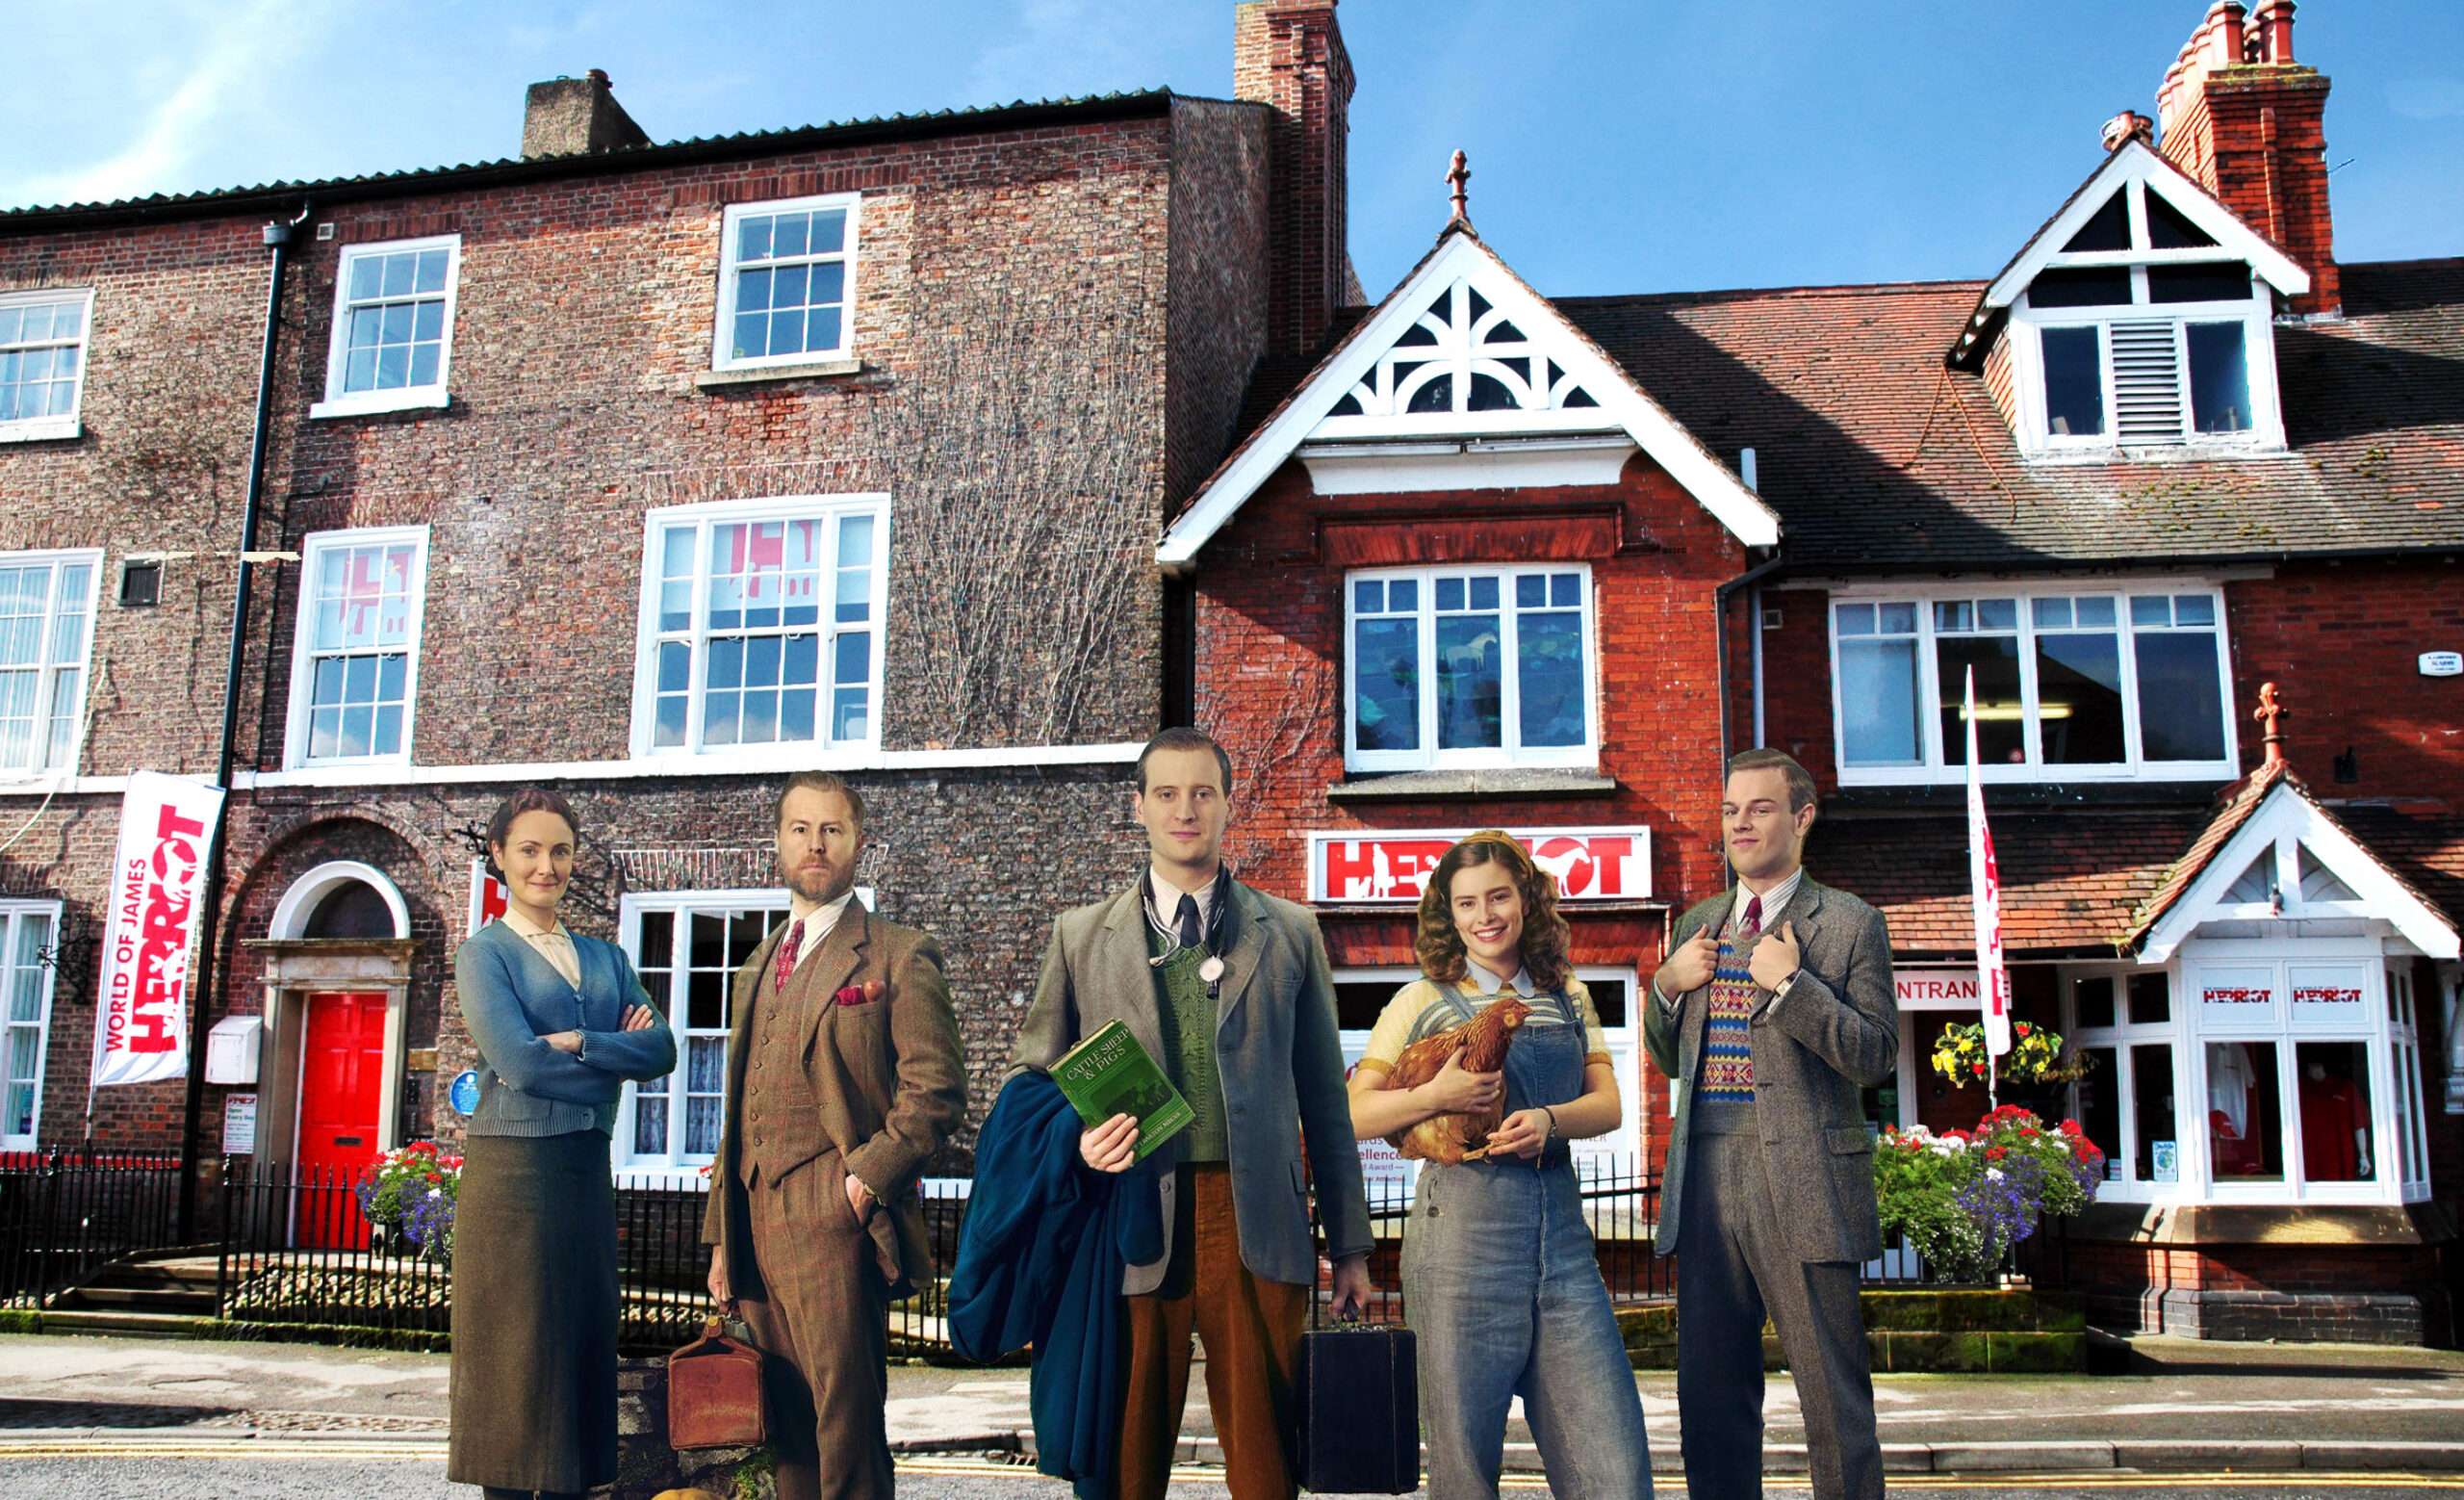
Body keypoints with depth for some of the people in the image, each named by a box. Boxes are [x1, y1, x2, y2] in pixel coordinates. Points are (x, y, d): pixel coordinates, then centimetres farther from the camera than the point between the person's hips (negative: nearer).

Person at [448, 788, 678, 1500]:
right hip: (513, 1170, -6)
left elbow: (662, 1049, 0)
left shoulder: (605, 956, 14)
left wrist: (578, 1042, -13)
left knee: (580, 1348, 8)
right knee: (514, 1354, -1)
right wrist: (616, 1058, -6)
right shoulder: (485, 951, -1)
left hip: (587, 1171, 6)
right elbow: (517, 1061, -15)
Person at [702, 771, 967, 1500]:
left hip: (835, 1223, -6)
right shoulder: (759, 967, 20)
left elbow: (937, 1089, -9)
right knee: (787, 1436, 11)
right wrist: (721, 1235, 17)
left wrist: (866, 1175, -16)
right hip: (757, 1228, 7)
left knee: (846, 1432, -5)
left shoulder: (899, 956, -1)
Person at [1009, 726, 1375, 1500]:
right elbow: (1029, 1073, 14)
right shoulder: (1081, 935, 10)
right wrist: (1077, 1134, -8)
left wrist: (1349, 1244, 9)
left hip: (1256, 1226, 0)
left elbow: (1324, 1095, 11)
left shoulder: (1289, 932, 11)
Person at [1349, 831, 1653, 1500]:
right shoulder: (1423, 1000, 5)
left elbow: (1608, 1105, 9)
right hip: (1461, 1226, -3)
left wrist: (1549, 1119, -11)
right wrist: (1434, 1096, -13)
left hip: (1561, 1228, 3)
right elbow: (1355, 1113, 3)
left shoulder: (1568, 998, 15)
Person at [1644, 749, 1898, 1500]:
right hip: (1704, 1181, 5)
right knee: (1711, 1399, 12)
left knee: (1835, 1399, 1)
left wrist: (1789, 984, -16)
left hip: (1801, 1187, -5)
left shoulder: (1850, 923, 0)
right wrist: (1667, 985, 2)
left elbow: (1876, 1057, -8)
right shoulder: (1697, 925, 15)